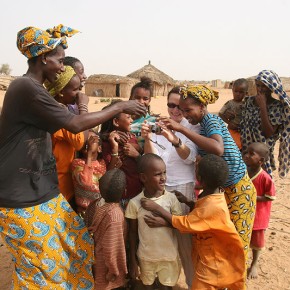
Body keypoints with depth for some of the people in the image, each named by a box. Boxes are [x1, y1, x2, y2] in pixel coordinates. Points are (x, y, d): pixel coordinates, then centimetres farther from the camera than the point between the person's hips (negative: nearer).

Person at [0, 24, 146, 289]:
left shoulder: (32, 89, 14)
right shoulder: (27, 88, -19)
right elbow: (75, 124, -22)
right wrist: (120, 107, -10)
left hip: (44, 193, 10)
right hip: (23, 200, -10)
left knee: (79, 248, 17)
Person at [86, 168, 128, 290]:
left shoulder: (99, 205, -9)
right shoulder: (114, 215, -32)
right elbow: (111, 247, -28)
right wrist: (114, 270, -15)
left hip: (99, 257, 7)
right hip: (106, 264, -7)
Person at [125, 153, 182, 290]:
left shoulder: (171, 198, -14)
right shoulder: (134, 203, -14)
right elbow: (132, 233, -3)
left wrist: (164, 221, -20)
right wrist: (132, 261, 1)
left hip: (169, 255, 0)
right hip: (145, 256, 0)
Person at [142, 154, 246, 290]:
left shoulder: (212, 207, -34)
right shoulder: (213, 197, -7)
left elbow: (184, 224, -25)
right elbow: (200, 212, 6)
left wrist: (157, 208, -20)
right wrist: (187, 201, -11)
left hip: (211, 263, -8)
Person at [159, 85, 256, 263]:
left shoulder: (211, 120, -19)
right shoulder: (205, 124, 6)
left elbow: (218, 149, -41)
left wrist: (181, 129, -39)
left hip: (238, 190, -9)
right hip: (223, 188, 9)